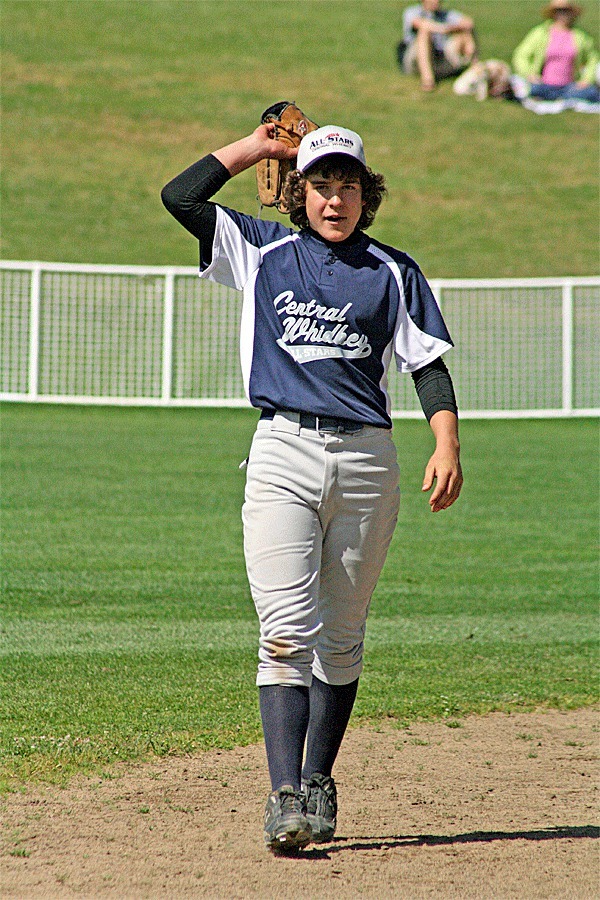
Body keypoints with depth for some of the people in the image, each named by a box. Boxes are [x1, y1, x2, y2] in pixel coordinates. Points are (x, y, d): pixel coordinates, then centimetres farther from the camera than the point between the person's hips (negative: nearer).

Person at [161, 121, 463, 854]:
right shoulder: (261, 251, 11)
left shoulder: (392, 272, 11)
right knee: (287, 631, -13)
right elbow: (179, 195, 6)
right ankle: (285, 796, -19)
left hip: (365, 458, 1)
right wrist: (257, 147, 13)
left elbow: (427, 363, 8)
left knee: (342, 635, 7)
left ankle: (318, 785, 20)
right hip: (283, 455, -1)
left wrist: (447, 444, -6)